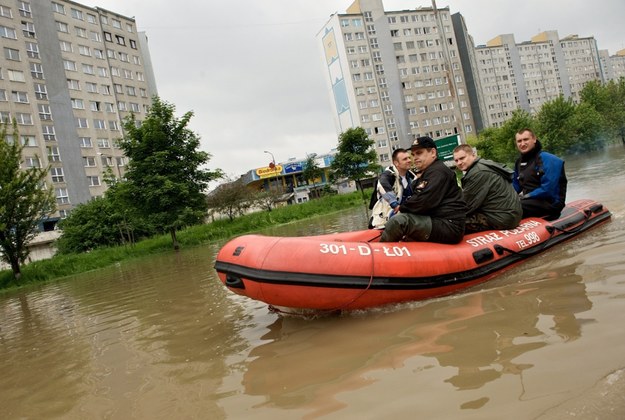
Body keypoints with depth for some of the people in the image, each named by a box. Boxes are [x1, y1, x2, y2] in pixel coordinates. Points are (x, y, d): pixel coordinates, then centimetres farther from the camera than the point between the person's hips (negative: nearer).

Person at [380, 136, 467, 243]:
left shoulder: (438, 171, -10)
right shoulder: (425, 174, 24)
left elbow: (423, 202, -21)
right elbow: (415, 199, 18)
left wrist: (402, 209, -6)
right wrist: (403, 209, -2)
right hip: (439, 223, 11)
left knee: (398, 221, -23)